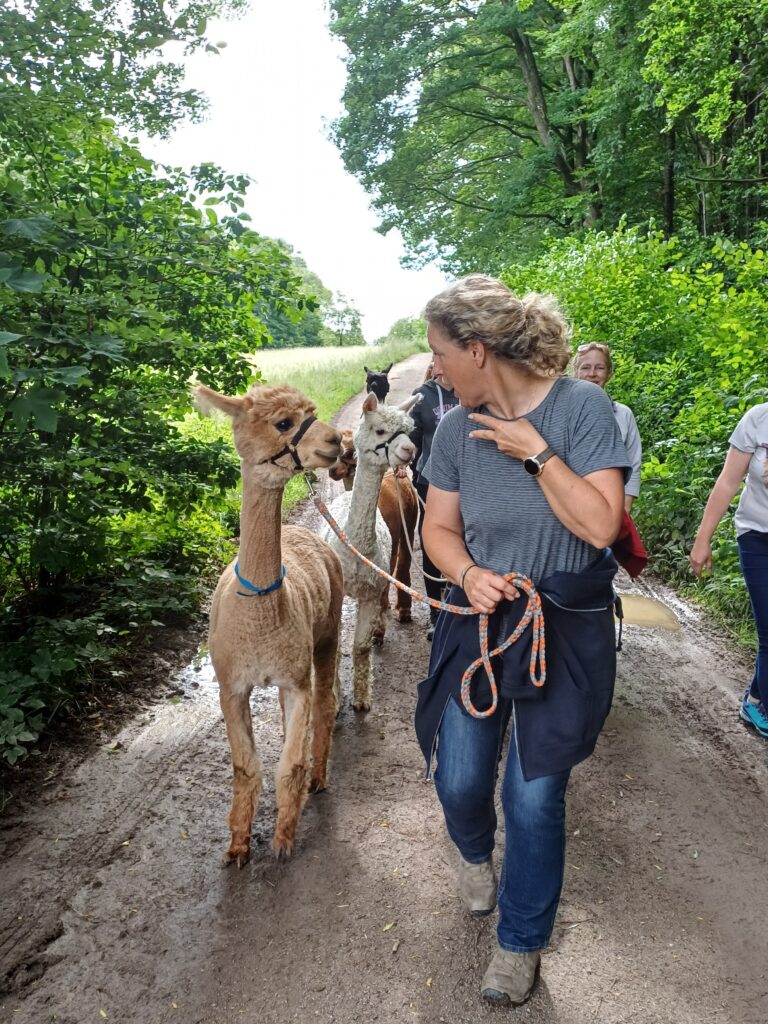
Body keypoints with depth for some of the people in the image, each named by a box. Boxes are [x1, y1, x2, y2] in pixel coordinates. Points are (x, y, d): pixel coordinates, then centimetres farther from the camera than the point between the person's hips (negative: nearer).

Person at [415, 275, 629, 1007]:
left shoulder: (581, 406, -14)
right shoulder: (457, 427, -2)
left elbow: (600, 524, -19)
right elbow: (439, 527, 4)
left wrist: (535, 451, -22)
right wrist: (468, 574, -15)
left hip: (566, 629, -3)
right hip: (479, 618, 4)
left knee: (534, 797, 5)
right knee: (459, 782, 10)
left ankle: (521, 943, 33)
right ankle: (475, 853, 49)